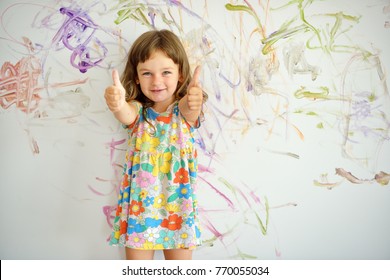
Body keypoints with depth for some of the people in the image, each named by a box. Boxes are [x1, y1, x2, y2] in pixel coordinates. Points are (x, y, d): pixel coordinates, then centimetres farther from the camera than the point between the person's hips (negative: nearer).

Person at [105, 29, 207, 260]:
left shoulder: (184, 110, -3)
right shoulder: (138, 110, -2)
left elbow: (189, 112, -27)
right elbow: (127, 115, -25)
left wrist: (193, 103, -52)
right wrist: (118, 104, -49)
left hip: (178, 204, 0)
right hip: (140, 204, 1)